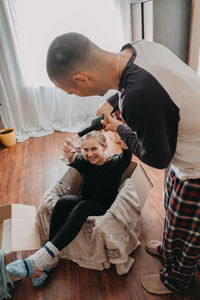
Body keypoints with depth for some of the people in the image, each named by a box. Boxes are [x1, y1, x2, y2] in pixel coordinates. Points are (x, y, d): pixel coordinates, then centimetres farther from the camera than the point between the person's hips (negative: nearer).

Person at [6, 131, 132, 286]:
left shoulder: (115, 163, -9)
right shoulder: (86, 162, -2)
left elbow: (127, 157, -30)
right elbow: (75, 161, -25)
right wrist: (70, 155, -49)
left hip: (104, 209, -4)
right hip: (84, 202, 4)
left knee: (82, 206, -36)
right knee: (63, 202, -29)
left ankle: (39, 260, -39)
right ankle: (51, 259, -24)